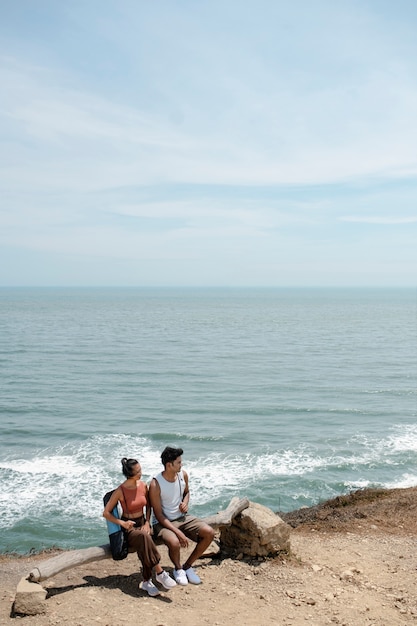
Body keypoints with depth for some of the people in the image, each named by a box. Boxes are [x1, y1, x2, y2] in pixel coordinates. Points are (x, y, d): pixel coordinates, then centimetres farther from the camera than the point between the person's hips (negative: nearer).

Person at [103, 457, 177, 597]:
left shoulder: (143, 486, 0)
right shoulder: (120, 491, -13)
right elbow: (106, 513, -7)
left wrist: (147, 522, -1)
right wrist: (122, 523, -17)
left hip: (142, 523, 4)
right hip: (129, 527, -4)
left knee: (144, 545, -32)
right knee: (144, 537, -37)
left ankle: (147, 581, -23)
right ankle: (160, 573, -32)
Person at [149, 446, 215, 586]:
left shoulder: (183, 475, -4)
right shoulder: (155, 484, -21)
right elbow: (158, 515, -18)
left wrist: (185, 502, -5)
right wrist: (178, 532, -26)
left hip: (182, 517, 6)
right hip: (163, 522, -6)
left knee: (209, 533, -15)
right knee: (174, 542, -36)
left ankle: (187, 566, 4)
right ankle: (178, 569, 0)